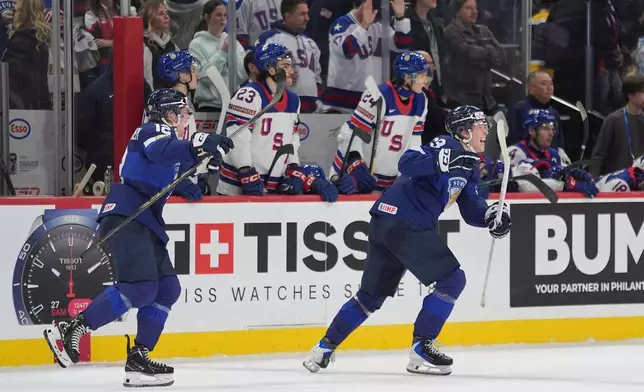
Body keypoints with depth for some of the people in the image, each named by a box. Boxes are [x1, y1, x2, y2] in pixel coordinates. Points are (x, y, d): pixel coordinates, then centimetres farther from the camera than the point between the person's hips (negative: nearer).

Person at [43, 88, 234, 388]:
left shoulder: (165, 136, 28)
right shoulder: (154, 130, -3)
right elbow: (161, 152, -27)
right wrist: (198, 147, -39)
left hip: (145, 221, 11)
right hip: (126, 216, -11)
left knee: (167, 288, 4)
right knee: (139, 287, -22)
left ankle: (138, 359, 3)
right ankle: (69, 330, -19)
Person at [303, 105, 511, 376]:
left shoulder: (469, 165, 19)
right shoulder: (446, 145, -11)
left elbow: (471, 209, 18)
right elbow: (407, 164, -25)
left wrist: (491, 215, -2)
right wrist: (442, 162, -39)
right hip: (403, 222, -10)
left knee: (372, 294, 18)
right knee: (451, 280, -9)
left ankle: (324, 348, 23)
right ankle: (420, 351, -6)